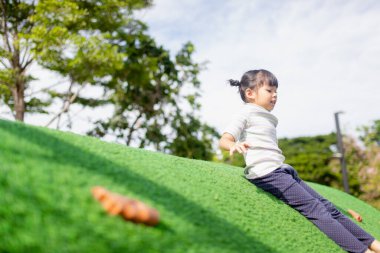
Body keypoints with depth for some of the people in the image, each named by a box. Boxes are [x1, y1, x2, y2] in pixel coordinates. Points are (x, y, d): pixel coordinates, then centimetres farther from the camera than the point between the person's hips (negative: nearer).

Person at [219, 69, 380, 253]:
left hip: (283, 171, 9)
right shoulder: (247, 112, 1)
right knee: (315, 208, -15)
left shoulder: (266, 119, 26)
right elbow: (224, 140, -10)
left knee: (327, 206, 2)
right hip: (268, 173, -9)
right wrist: (234, 145, -33)